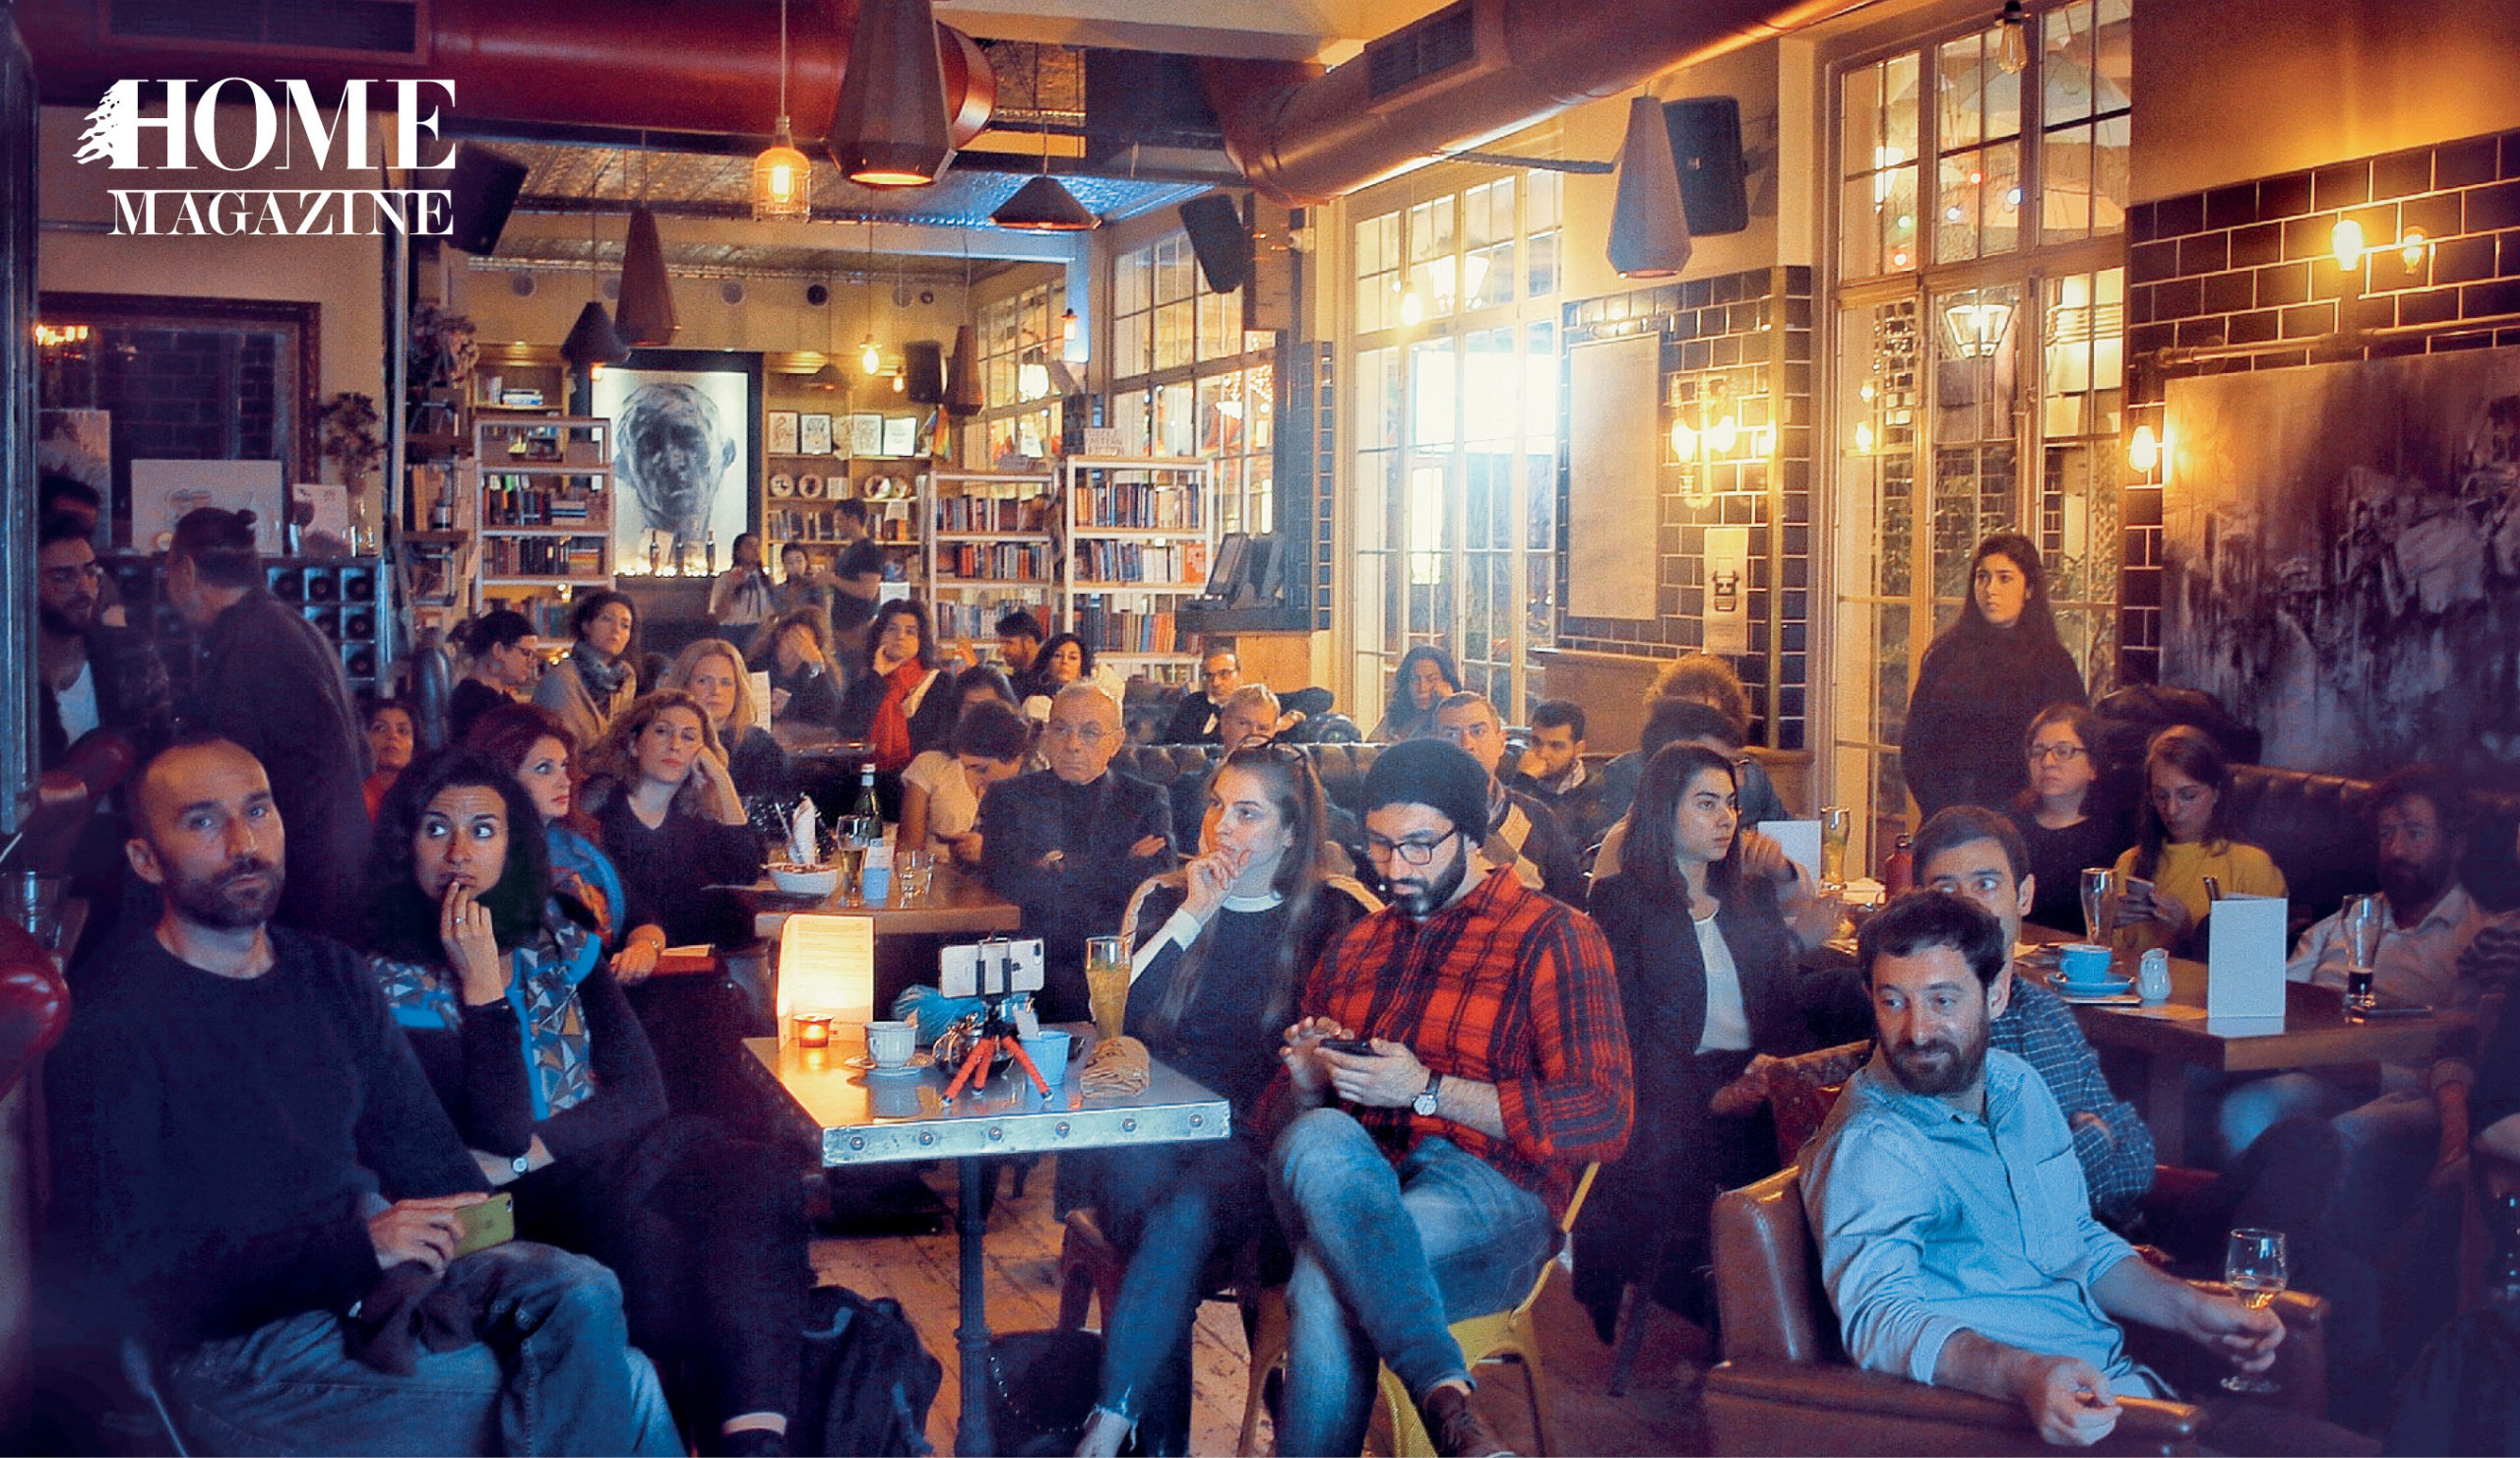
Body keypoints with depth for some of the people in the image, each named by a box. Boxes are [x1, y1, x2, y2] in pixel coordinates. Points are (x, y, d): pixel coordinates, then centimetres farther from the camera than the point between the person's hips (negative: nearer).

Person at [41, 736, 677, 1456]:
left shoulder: (328, 973, 13)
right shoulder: (112, 1023, -8)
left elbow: (418, 1142, 12)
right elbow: (117, 1275, -13)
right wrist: (355, 1250, -19)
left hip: (378, 1266, 6)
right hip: (241, 1344, -6)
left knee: (584, 1294, -25)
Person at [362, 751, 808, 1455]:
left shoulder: (555, 932, 12)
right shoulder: (392, 978, -1)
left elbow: (640, 1087, 5)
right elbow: (498, 1131, -11)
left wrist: (529, 1152, -10)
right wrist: (481, 984, -14)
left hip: (606, 1155, 4)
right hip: (511, 1210, -4)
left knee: (757, 1177, -28)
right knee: (636, 1231, -38)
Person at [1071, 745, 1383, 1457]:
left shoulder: (1334, 911, 7)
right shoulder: (1163, 899, 14)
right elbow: (1115, 1016, 1)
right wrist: (1192, 916, -5)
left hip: (1260, 1139, -2)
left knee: (1184, 1217, -34)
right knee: (1136, 1181, -32)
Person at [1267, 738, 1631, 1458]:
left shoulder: (1553, 938, 6)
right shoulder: (1353, 947, 26)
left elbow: (1603, 1117, -5)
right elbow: (1294, 1107, 28)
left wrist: (1427, 1092, -10)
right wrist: (1308, 1078, 2)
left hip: (1488, 1191, -5)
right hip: (1346, 1181, 5)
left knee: (1326, 1285, -37)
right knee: (1320, 1140, -35)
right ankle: (1445, 1395, -38)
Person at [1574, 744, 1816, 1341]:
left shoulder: (1756, 897, 23)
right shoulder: (1620, 899, 8)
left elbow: (1786, 1003, 18)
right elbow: (1628, 1024, -2)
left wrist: (1787, 1068, -6)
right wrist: (1732, 1078, -15)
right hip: (1674, 1093, -3)